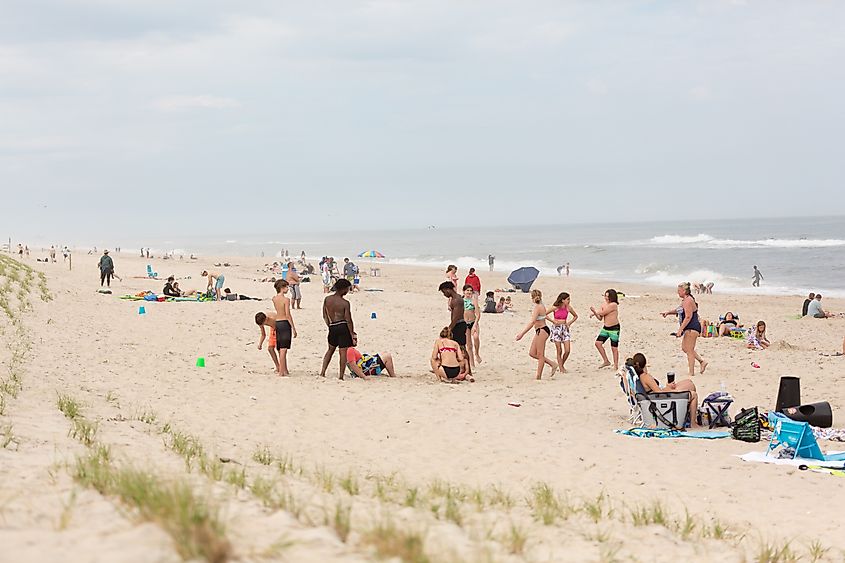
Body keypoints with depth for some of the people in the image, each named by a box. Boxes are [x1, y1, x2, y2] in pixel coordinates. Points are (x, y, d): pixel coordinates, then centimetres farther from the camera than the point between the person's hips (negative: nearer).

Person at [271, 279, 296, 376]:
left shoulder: (274, 299, 5)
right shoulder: (286, 300, -13)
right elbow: (288, 315, -16)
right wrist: (293, 328, -12)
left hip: (277, 322, 7)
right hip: (285, 323, -7)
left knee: (280, 349, 13)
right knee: (283, 349, -6)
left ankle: (285, 370, 22)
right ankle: (281, 371, -8)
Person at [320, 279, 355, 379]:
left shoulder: (327, 299, 1)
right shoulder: (345, 303, -14)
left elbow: (325, 316, 9)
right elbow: (348, 320, -11)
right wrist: (352, 333, -2)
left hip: (332, 328, 5)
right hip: (343, 327, -5)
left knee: (330, 349, 23)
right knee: (343, 352, 4)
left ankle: (322, 372, 19)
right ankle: (341, 376, 6)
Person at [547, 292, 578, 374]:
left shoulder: (568, 308, 1)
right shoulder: (555, 308, -9)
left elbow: (575, 316, 17)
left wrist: (569, 323, 3)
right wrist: (553, 321, -10)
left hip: (565, 328, 3)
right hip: (556, 329, -3)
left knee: (567, 351, -5)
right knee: (559, 351, -2)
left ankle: (562, 365, 18)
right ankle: (561, 368, 8)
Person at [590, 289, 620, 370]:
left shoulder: (613, 305, -16)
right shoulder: (604, 304, 8)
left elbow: (602, 313, -18)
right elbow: (600, 318, 8)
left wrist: (595, 311, -2)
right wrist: (594, 313, -11)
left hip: (614, 328, -8)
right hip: (605, 328, 8)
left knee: (614, 347, -1)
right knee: (598, 342, -3)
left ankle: (616, 365, 10)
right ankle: (606, 361, 10)